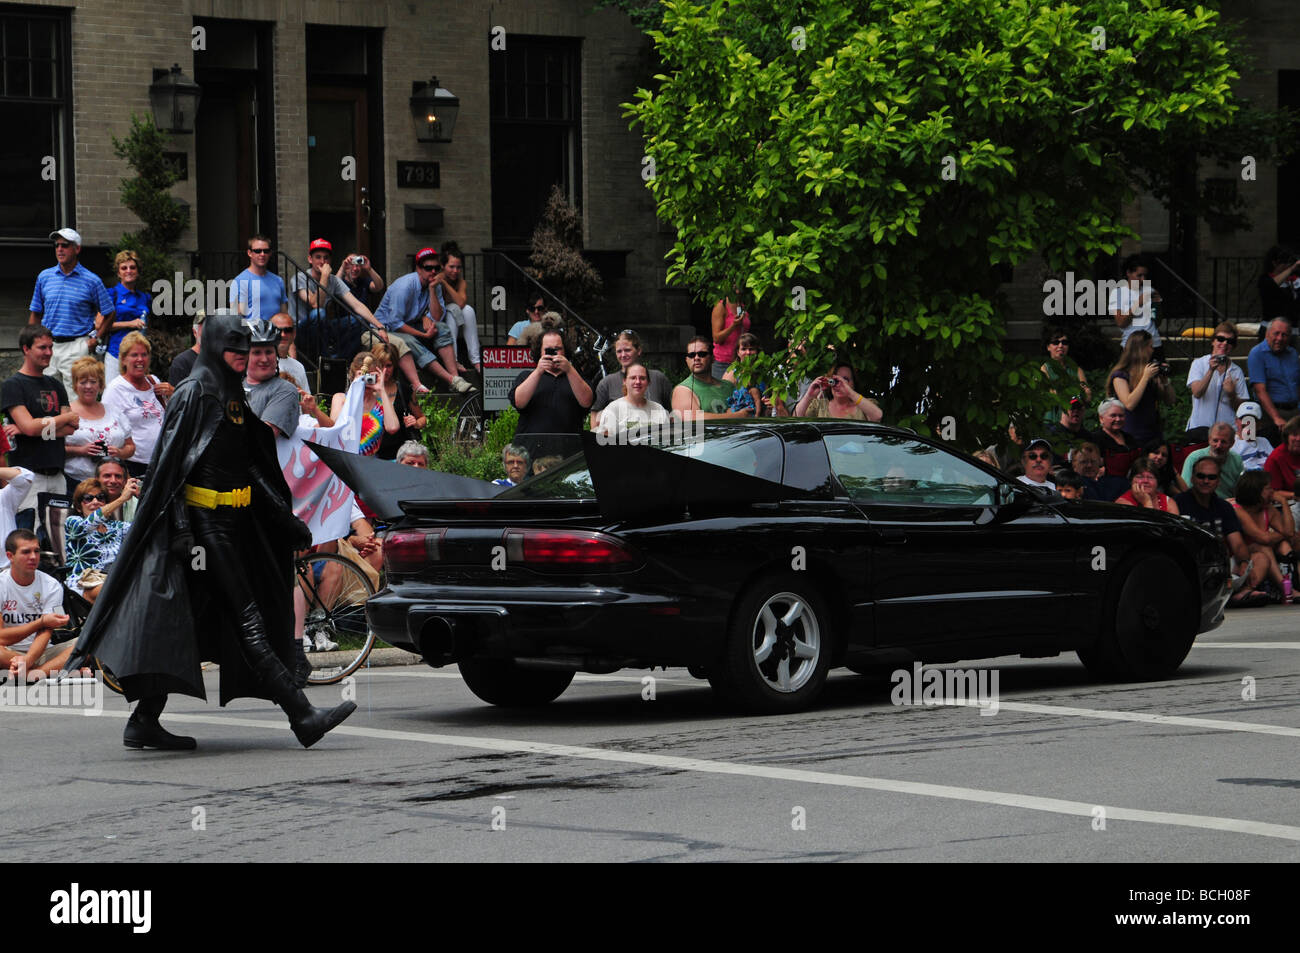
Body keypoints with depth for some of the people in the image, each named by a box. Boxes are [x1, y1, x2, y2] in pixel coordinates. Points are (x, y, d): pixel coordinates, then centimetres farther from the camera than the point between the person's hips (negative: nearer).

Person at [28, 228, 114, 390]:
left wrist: (95, 337, -2)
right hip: (47, 345, 4)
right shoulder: (44, 277, 10)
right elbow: (35, 313, 16)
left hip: (76, 347, -4)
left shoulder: (91, 281, 0)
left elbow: (108, 313, 8)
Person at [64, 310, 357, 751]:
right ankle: (303, 716, -15)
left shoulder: (232, 397, 17)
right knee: (246, 619, -10)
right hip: (205, 520, -9)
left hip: (232, 522, 9)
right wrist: (181, 526, -22)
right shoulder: (195, 393, -9)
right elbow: (173, 463, -15)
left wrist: (288, 520, 18)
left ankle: (145, 722, 10)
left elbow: (253, 467, 21)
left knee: (188, 624, 8)